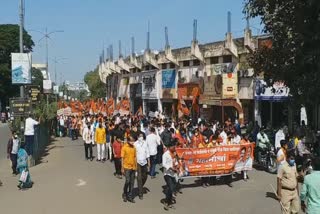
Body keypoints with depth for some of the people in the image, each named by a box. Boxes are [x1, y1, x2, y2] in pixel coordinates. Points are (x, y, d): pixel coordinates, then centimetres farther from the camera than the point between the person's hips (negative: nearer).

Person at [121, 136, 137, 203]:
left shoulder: (134, 147, 5)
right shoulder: (124, 148, -9)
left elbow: (135, 157, 11)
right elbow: (122, 158, -7)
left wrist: (136, 166, 9)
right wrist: (122, 168, -8)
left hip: (133, 167, 5)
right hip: (127, 167, -5)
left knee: (132, 182, 6)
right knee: (127, 181, -9)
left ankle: (130, 196, 15)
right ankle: (124, 194, 13)